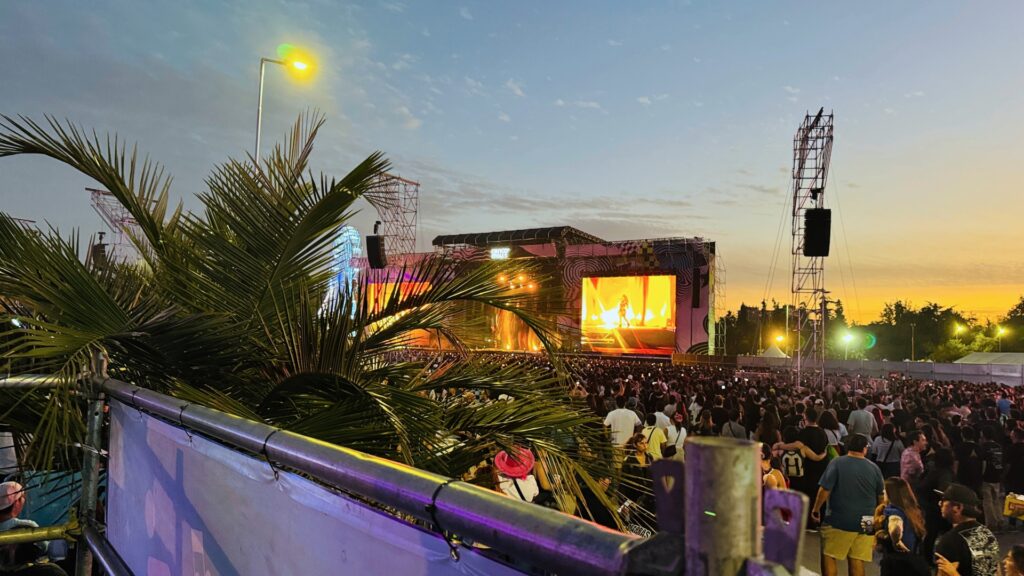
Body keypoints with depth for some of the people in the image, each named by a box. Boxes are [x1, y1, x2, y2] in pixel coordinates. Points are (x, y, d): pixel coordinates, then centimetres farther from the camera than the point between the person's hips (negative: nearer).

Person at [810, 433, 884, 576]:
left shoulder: (837, 463, -9)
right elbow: (881, 496, 13)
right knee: (857, 560, 7)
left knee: (828, 556, 4)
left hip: (839, 521, -4)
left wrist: (816, 509, 1)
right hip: (865, 522, 4)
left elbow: (824, 490, -12)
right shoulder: (874, 468, 3)